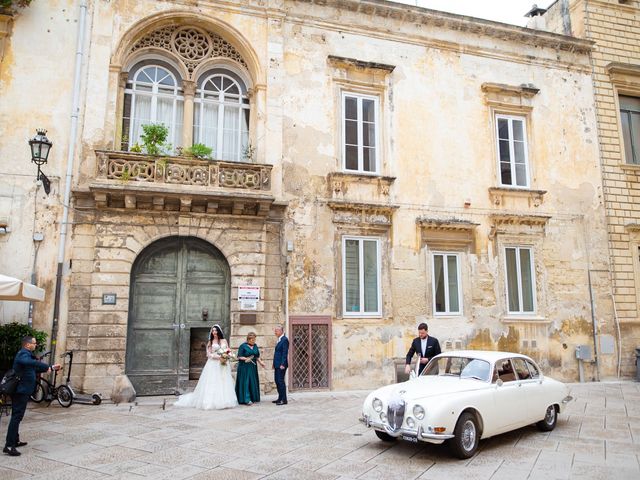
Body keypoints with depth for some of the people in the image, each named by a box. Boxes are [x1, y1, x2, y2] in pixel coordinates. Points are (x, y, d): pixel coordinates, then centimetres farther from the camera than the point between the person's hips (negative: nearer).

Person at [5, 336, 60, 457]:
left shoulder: (25, 354, 18)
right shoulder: (24, 353, -16)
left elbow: (34, 368, 30)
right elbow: (28, 362, -41)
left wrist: (52, 368, 29)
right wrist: (46, 367, -41)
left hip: (20, 390, 11)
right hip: (21, 391, -11)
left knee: (16, 416, 19)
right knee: (17, 417, -10)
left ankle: (15, 441, 30)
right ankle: (9, 445, -9)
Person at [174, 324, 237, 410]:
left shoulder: (224, 341, 11)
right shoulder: (210, 342, 7)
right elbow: (209, 354, -1)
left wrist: (226, 358, -11)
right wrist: (219, 357, -14)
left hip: (224, 365, 2)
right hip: (213, 365, -2)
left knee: (224, 383, -1)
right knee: (213, 383, -7)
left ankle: (224, 401, 2)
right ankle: (212, 401, -4)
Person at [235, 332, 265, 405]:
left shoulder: (255, 346, 11)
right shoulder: (243, 346, -6)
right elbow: (239, 357, -8)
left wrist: (260, 362, 2)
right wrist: (245, 359, -23)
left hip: (253, 367, 6)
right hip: (244, 367, -6)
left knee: (253, 382, 6)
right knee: (245, 382, -8)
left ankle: (252, 398, 13)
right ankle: (246, 399, -9)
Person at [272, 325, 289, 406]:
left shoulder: (284, 340, -13)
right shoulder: (279, 340, 17)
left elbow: (285, 353, -18)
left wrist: (282, 364, -22)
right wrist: (274, 364, 17)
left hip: (281, 364, -10)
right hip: (277, 365, 10)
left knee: (280, 381, -8)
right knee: (277, 381, 13)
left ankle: (284, 400, -3)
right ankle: (280, 398, 21)